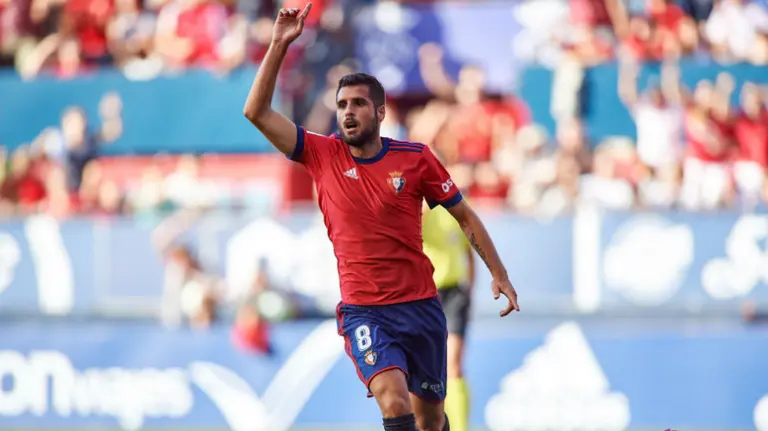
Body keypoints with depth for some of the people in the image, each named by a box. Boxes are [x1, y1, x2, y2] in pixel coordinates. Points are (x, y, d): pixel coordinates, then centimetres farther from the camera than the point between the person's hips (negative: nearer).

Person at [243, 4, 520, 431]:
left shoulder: (415, 158, -2)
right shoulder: (323, 155, -1)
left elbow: (465, 216, 8)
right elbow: (256, 112, -5)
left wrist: (499, 274, 3)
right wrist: (279, 45, -10)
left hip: (421, 306, 2)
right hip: (363, 311, -1)